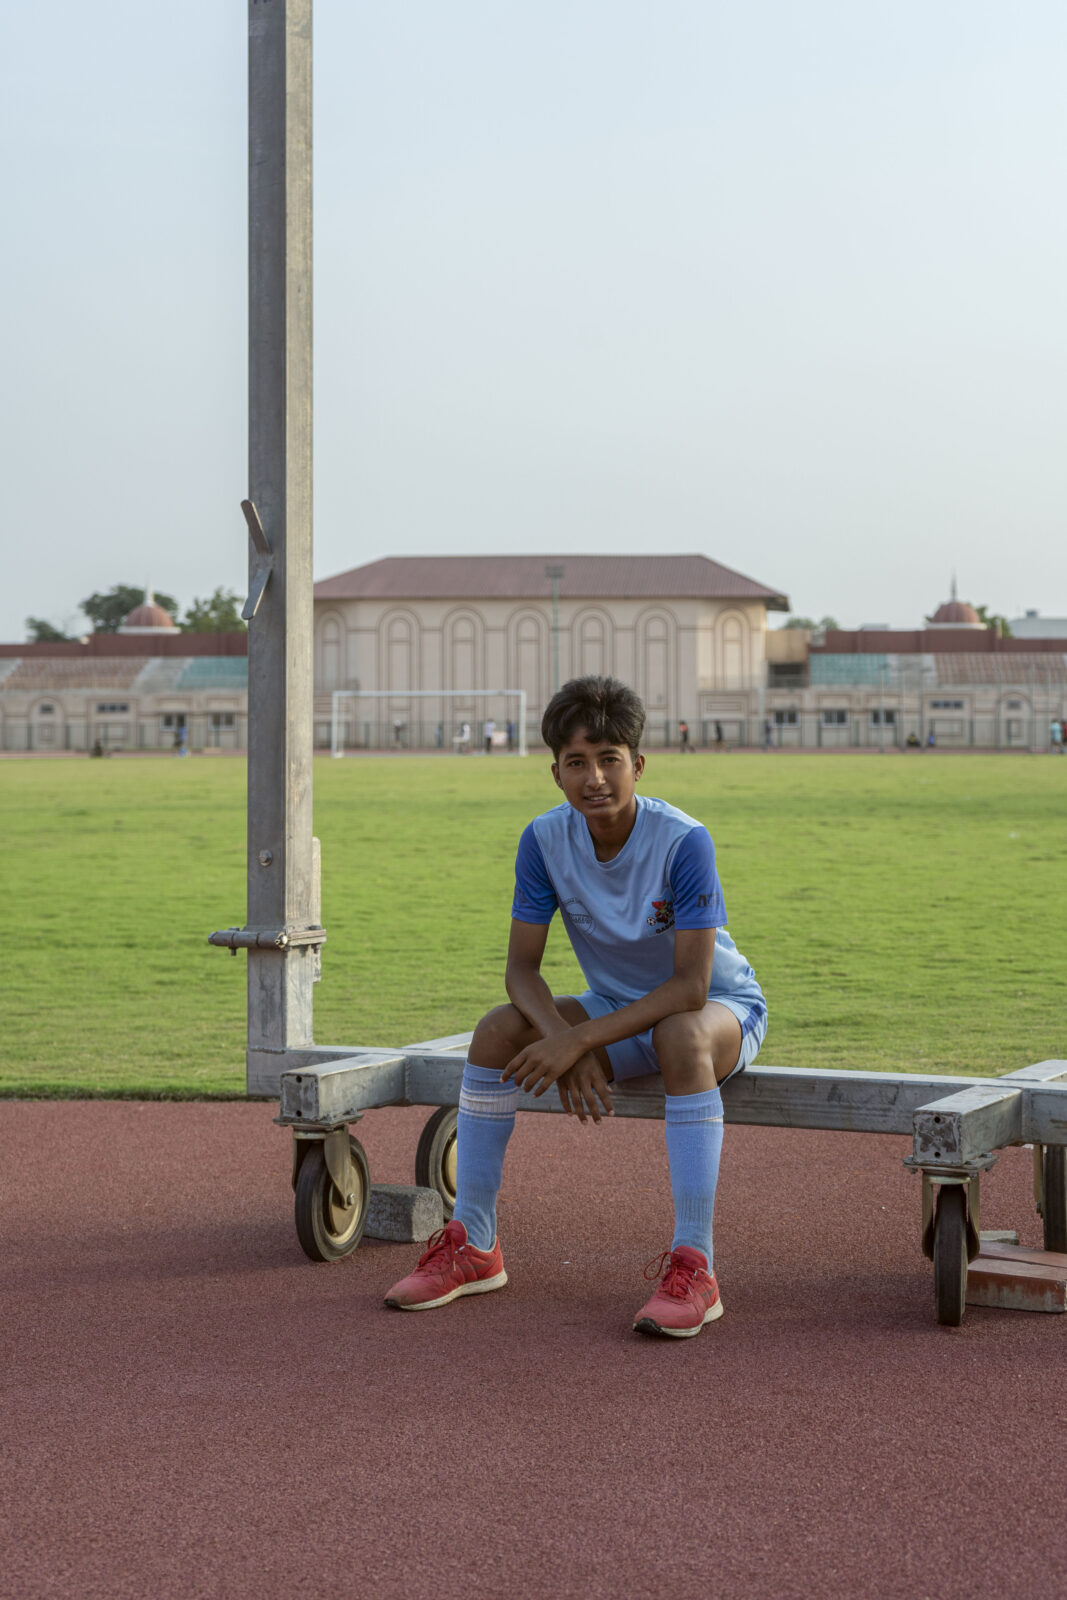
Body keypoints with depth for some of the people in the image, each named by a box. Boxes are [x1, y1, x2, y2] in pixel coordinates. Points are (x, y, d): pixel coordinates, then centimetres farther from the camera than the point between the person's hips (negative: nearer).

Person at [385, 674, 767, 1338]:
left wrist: (580, 1039, -34)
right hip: (616, 1009, 5)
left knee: (682, 1036, -39)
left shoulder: (684, 842, -27)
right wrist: (564, 1044, -30)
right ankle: (474, 1246, -7)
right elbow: (522, 969, -10)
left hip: (723, 1008, -5)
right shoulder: (546, 840, -13)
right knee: (498, 1031, -17)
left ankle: (694, 1268, -38)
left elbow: (691, 986, -30)